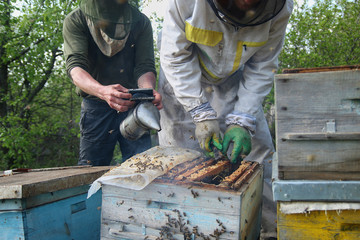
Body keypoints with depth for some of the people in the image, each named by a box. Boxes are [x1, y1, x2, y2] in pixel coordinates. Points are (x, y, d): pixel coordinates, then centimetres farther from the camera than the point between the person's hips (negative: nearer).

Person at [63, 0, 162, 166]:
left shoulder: (141, 22, 0)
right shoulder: (75, 21, -6)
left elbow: (145, 66, -7)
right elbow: (75, 66, -19)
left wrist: (148, 91, -32)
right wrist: (102, 91, -40)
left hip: (133, 104, 1)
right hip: (95, 106, -1)